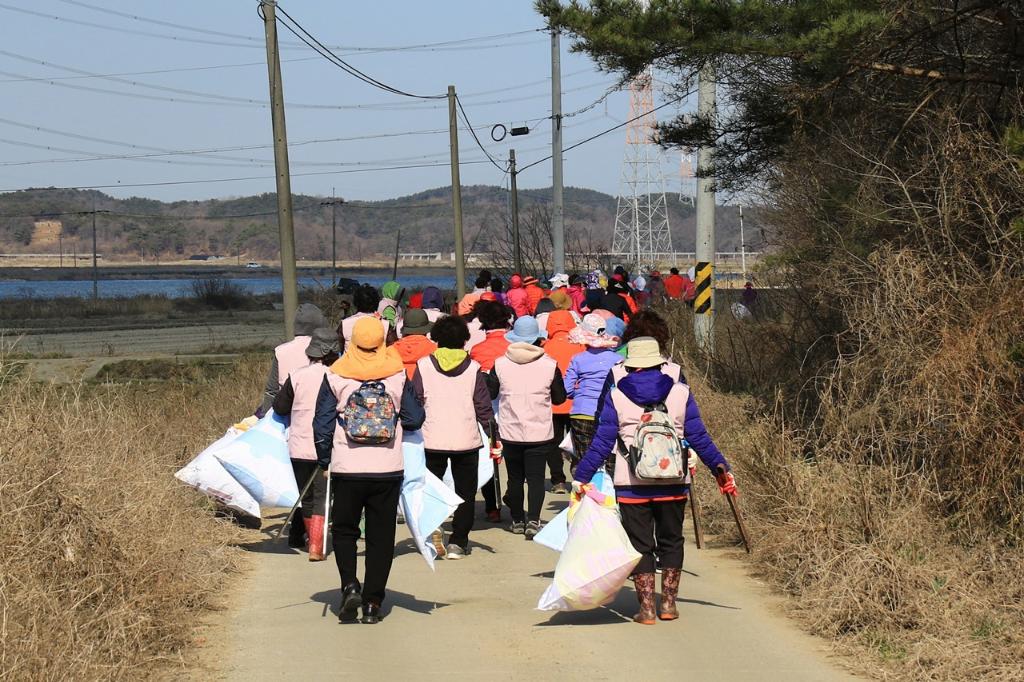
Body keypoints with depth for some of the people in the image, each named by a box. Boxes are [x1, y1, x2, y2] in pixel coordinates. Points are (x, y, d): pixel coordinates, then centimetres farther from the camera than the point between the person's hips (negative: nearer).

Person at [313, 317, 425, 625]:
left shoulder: (335, 377, -4)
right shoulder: (397, 374, -2)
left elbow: (322, 425, -1)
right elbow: (415, 418, 2)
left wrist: (324, 461, 12)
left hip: (346, 469, 0)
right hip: (388, 469, 1)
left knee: (344, 530, 15)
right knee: (381, 536, 8)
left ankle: (350, 585, -6)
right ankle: (372, 603, 6)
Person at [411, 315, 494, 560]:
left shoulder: (424, 365, -2)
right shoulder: (473, 368, -1)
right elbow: (483, 407, 1)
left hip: (432, 439, 0)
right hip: (467, 439, 0)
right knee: (465, 492, 10)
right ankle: (458, 542, 6)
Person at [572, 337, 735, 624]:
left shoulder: (617, 396, -2)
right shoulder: (680, 393, 1)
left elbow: (602, 442, -3)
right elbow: (699, 438, 2)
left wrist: (581, 477, 4)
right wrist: (721, 469, 12)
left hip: (631, 485, -1)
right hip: (673, 483, 1)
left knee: (640, 544, 7)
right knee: (670, 541, 16)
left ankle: (646, 607, 4)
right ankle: (668, 604, 17)